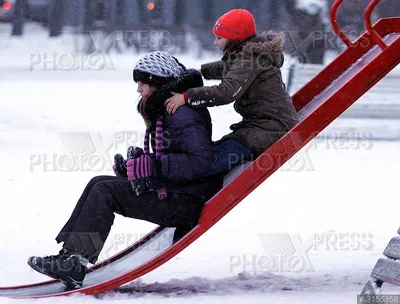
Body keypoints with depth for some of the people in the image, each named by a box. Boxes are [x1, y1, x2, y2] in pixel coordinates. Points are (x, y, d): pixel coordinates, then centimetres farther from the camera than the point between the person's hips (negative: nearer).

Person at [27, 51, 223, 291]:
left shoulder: (182, 114, -17)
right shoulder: (163, 111, 16)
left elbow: (202, 160, -28)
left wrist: (155, 166, -27)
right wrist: (132, 167, 4)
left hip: (186, 202, -11)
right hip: (170, 191, 11)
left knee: (105, 192, -17)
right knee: (99, 183, 6)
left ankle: (73, 265, -17)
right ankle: (70, 251, 0)